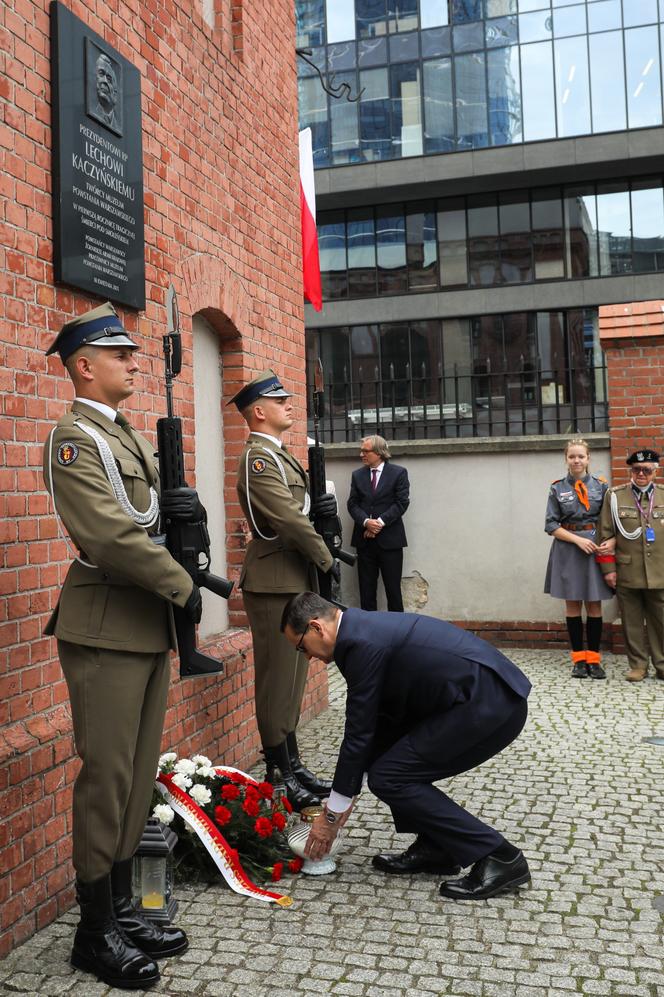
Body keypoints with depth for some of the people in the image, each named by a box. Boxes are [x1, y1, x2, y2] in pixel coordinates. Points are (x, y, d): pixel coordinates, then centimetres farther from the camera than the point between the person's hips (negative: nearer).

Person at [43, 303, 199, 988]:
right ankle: (95, 931, 14)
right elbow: (111, 535, -22)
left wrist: (189, 576, 5)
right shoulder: (75, 437, -12)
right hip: (105, 628, -9)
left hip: (149, 625, 9)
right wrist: (182, 587, -15)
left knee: (137, 774, 14)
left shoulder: (126, 435, 18)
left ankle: (122, 909, 27)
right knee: (106, 776, -1)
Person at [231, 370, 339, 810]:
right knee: (277, 680, -2)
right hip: (274, 583, -10)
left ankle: (292, 765, 24)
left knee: (293, 679, 15)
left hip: (296, 582, 10)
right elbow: (287, 519, -21)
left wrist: (320, 506, -2)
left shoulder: (282, 456, 17)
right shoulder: (258, 459, -15)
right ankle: (280, 774, 8)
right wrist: (327, 561, -11)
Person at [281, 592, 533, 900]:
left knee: (388, 777, -5)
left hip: (491, 704, -10)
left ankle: (498, 857, -1)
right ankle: (434, 847, 21)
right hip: (485, 695, 10)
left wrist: (332, 815, 1)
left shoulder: (361, 642, -14)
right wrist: (341, 798, 26)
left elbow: (358, 733, -10)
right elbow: (369, 726, 23)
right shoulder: (367, 628, 16)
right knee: (380, 747, 15)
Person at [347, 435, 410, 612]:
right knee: (366, 588, 5)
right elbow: (352, 504, 4)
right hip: (365, 539, 3)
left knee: (393, 587, 1)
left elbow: (402, 502, -7)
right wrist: (366, 522, -14)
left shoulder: (398, 473, 1)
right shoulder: (357, 475, 11)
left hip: (390, 539, -3)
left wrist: (380, 522, -14)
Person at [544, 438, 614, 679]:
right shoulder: (557, 489, 2)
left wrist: (611, 542, -15)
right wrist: (578, 540, -12)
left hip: (596, 550, 0)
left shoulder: (601, 486, 2)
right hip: (568, 551, 0)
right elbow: (551, 525, -1)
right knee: (572, 605, 5)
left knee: (594, 605, 3)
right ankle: (578, 659, 14)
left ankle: (594, 659, 12)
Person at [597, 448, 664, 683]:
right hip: (627, 574, -1)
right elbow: (606, 535, 1)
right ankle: (638, 665, 18)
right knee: (632, 623, 7)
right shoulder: (614, 496, 2)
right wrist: (608, 568, -3)